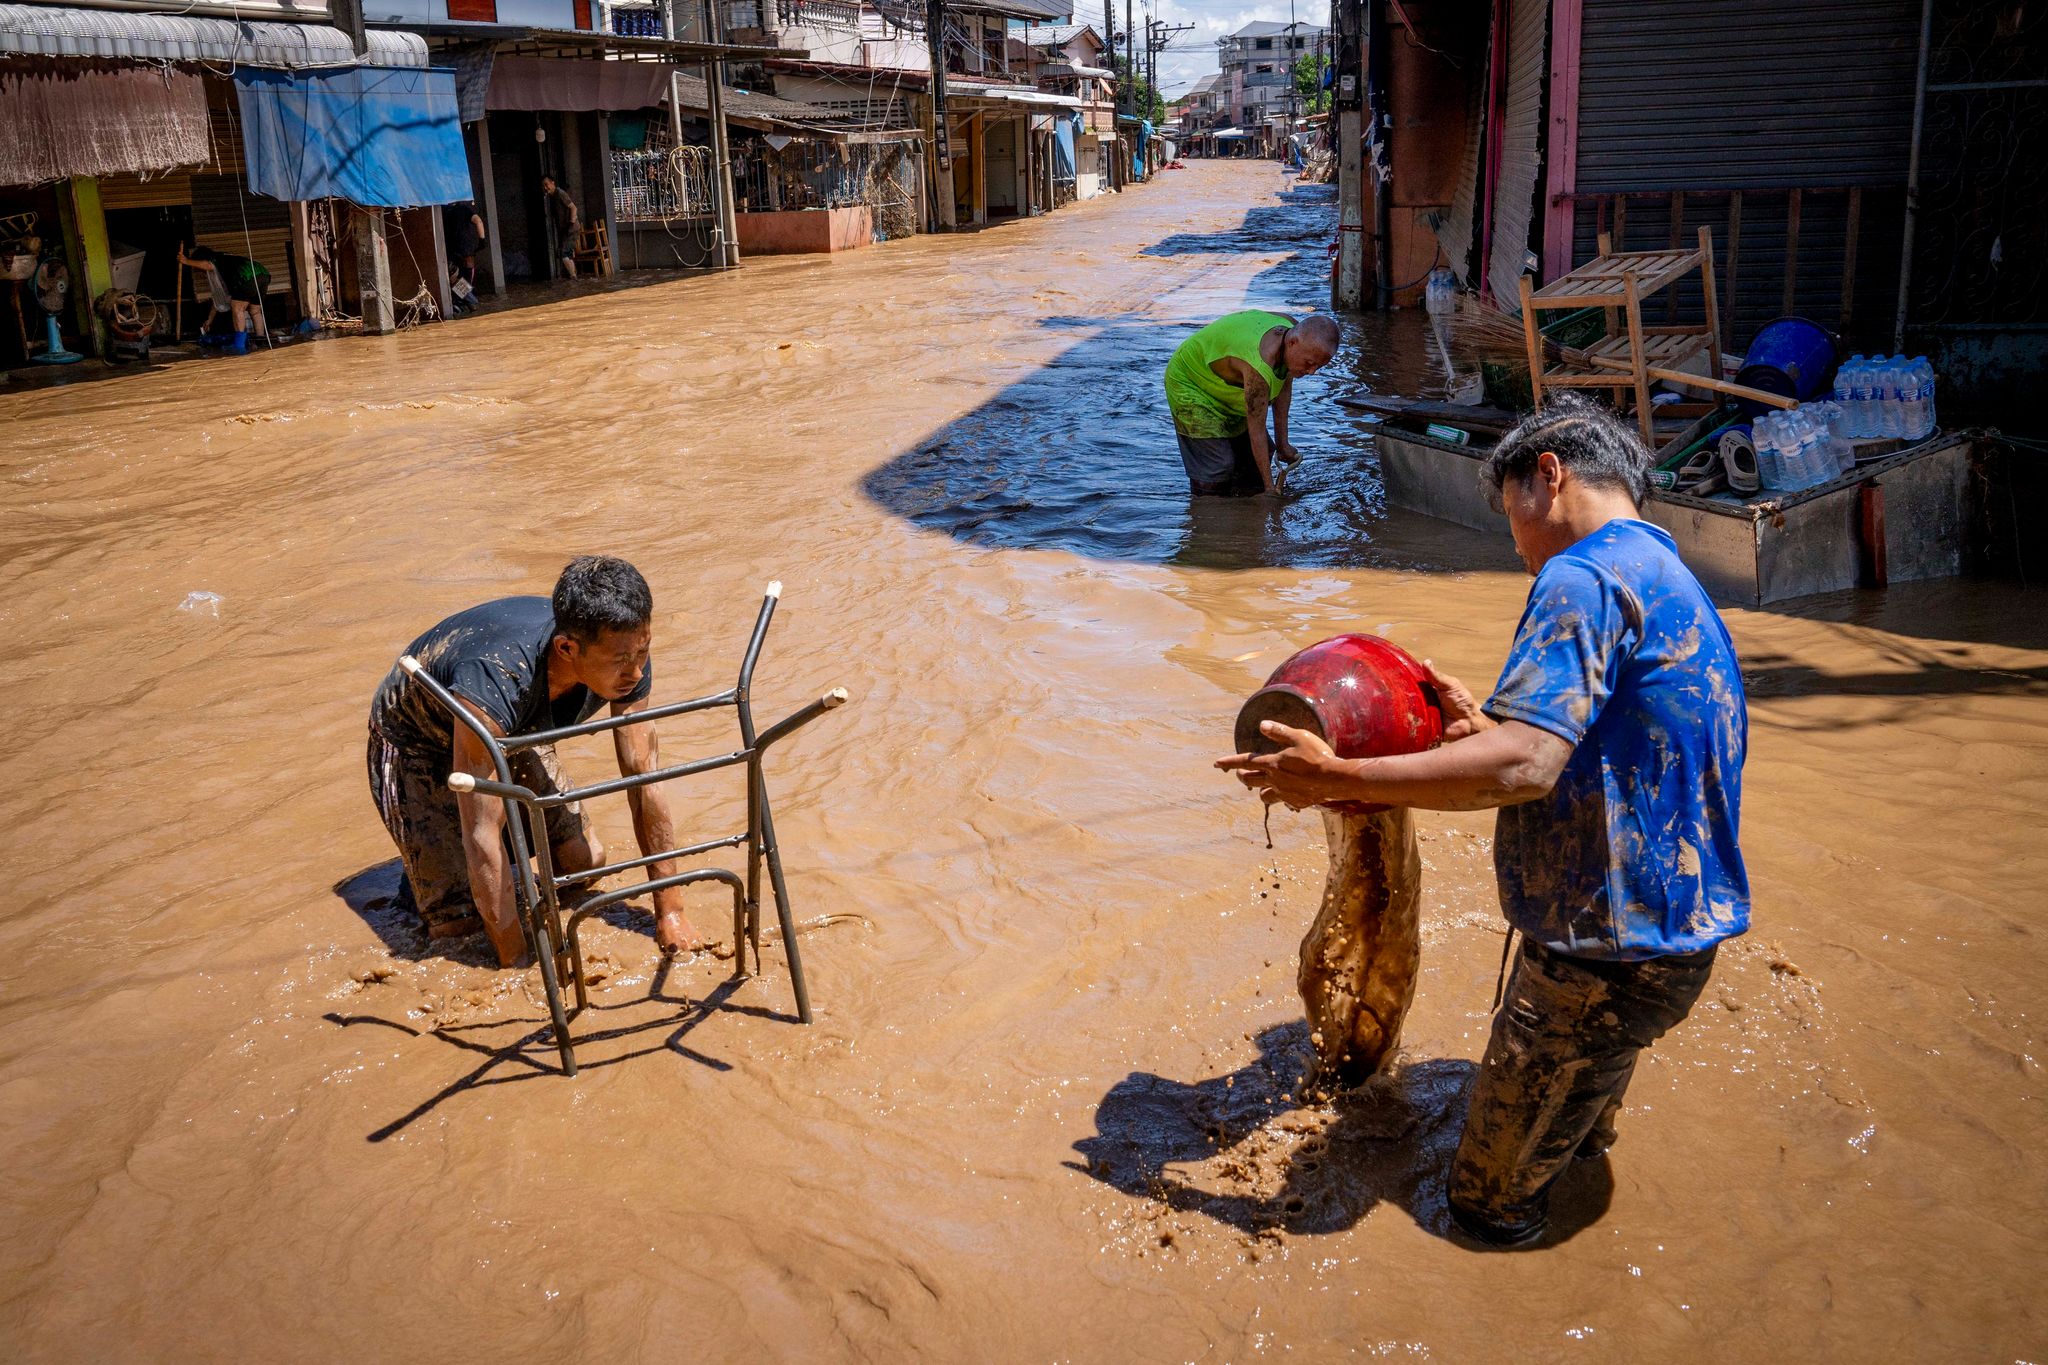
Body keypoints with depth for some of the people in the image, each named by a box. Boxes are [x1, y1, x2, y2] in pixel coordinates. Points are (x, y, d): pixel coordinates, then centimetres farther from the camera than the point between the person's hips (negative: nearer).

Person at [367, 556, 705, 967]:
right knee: (462, 921, -12)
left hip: (510, 736, 5)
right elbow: (482, 837, -40)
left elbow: (645, 782, -17)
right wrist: (516, 964, -36)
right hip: (417, 744, -5)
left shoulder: (626, 663, -28)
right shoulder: (496, 680, -45)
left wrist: (671, 912, -15)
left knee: (586, 863, 5)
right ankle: (423, 861, 17)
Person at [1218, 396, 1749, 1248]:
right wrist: (1487, 730, 22)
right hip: (1678, 930, 10)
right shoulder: (1672, 584, 15)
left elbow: (1524, 767, -31)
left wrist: (1335, 779, -25)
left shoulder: (1583, 578, -19)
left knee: (1489, 1206, 10)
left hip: (1607, 949, -10)